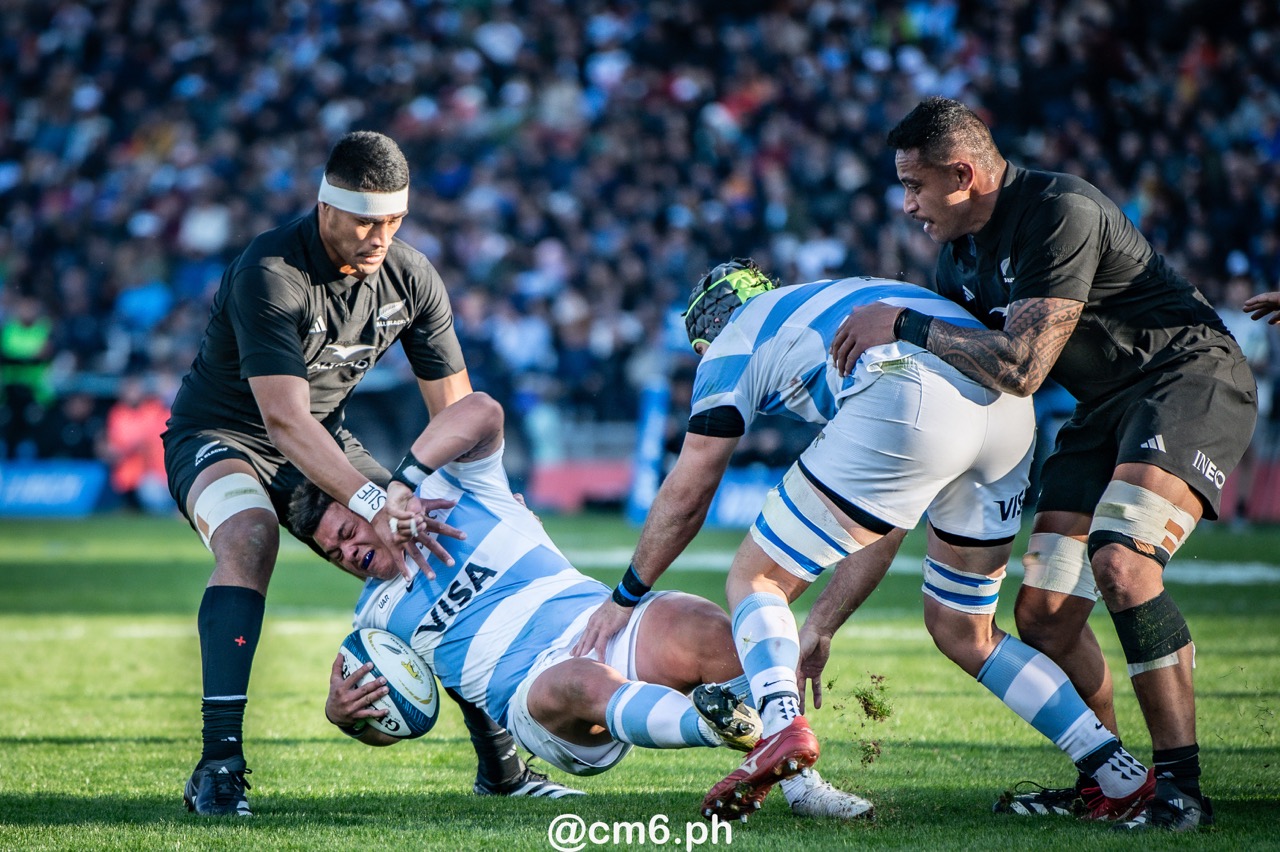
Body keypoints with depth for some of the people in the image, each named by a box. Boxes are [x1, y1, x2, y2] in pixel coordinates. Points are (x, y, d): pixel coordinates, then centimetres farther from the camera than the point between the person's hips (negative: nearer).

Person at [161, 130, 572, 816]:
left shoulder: (411, 278, -10)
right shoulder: (269, 274, -30)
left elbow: (456, 409, -4)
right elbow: (284, 420, -39)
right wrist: (372, 503, -50)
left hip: (323, 443, 6)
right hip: (220, 437, -6)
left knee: (434, 553, -4)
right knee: (249, 541, -36)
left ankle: (499, 761, 7)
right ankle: (219, 765, -38)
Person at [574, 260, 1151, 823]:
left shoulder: (736, 339, 24)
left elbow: (687, 494, 25)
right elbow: (882, 521, 38)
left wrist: (625, 598, 38)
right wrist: (819, 629, 41)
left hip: (911, 410, -7)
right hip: (1010, 409, 7)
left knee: (755, 579, 8)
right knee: (963, 634, 24)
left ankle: (782, 723, -19)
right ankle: (1120, 775, 18)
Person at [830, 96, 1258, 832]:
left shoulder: (1061, 214, -23)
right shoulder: (960, 251, 6)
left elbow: (1019, 368, -30)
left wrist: (903, 325, -22)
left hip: (1192, 378, -9)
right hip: (1106, 406, 9)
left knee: (1120, 561, -30)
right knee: (1043, 616, -1)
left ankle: (1182, 788, -24)